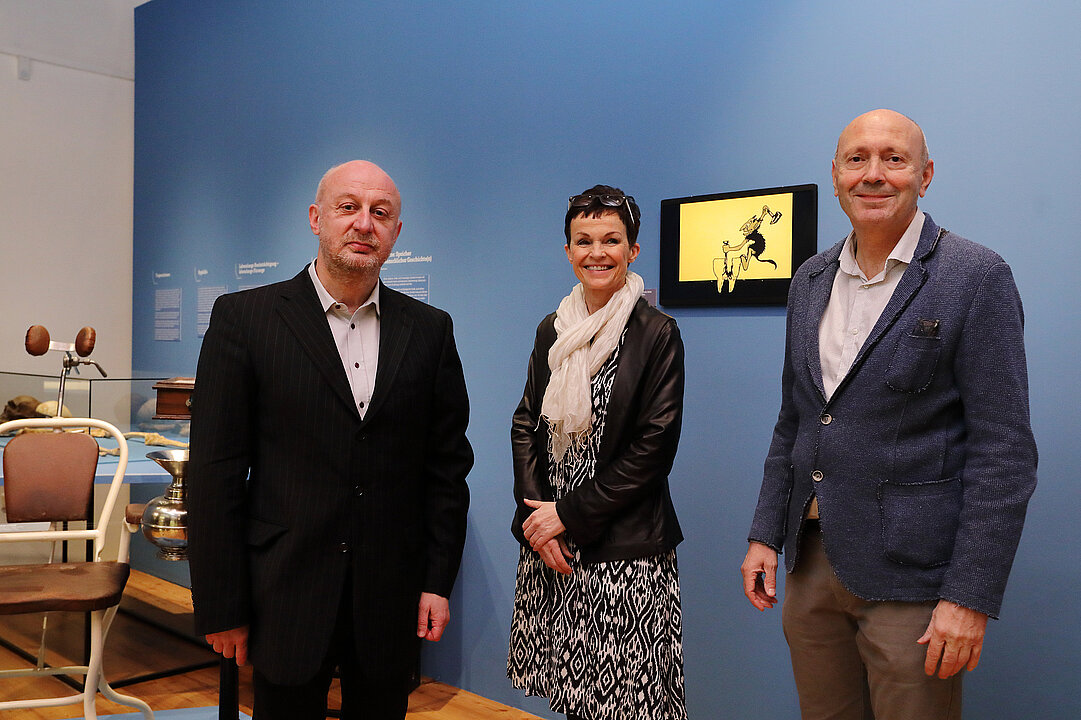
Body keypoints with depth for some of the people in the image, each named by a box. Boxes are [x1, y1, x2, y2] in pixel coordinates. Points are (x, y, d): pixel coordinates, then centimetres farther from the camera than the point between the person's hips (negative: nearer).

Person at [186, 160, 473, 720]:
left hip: (391, 601, 2)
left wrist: (439, 583, 2)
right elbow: (215, 473, -5)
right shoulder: (244, 317, -3)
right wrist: (221, 607, -6)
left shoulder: (429, 330, 4)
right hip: (286, 599, -2)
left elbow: (448, 464, 6)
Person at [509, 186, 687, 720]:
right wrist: (535, 515, -5)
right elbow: (526, 424, 9)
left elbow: (655, 446, -11)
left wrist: (570, 513, -11)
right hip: (547, 545, 5)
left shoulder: (656, 334, -6)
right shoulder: (552, 330, 10)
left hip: (625, 553, -4)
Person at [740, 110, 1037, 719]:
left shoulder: (977, 277, -9)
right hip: (811, 563, 6)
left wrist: (971, 597, -16)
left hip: (910, 578, -5)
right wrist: (766, 534, 9)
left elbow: (1004, 452, -12)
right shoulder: (811, 280, 9)